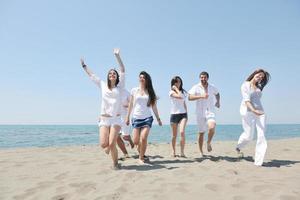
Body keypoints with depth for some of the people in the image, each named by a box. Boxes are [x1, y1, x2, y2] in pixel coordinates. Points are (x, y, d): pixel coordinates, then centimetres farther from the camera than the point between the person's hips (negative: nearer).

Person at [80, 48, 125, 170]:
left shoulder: (120, 86, 5)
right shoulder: (103, 86, 10)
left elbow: (123, 71, -5)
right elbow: (91, 75, 20)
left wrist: (117, 56, -10)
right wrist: (84, 65, 27)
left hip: (116, 119, -2)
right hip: (104, 119, 2)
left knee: (112, 144, -10)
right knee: (103, 144, -8)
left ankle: (115, 163, 15)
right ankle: (109, 146, 30)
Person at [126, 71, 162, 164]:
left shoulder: (150, 92, 6)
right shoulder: (134, 90, 5)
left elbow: (154, 106, 9)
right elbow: (130, 105, 8)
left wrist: (158, 118, 9)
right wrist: (127, 117, 6)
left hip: (147, 118, 0)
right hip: (136, 118, 1)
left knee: (143, 138, -14)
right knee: (135, 141, 0)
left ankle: (141, 157, 7)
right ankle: (140, 148, 35)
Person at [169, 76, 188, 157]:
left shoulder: (183, 91, 13)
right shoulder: (171, 92, -3)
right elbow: (180, 97, -21)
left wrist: (186, 114, 13)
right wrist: (176, 89, -8)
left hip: (183, 114, 3)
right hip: (174, 114, -2)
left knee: (182, 132, -19)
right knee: (174, 135, 7)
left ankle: (182, 152, -12)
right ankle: (174, 152, 24)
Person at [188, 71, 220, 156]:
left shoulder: (212, 87, 8)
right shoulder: (196, 87, -4)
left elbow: (217, 94, 30)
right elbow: (190, 97, -18)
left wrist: (218, 102, 14)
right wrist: (201, 96, -27)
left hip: (210, 111, 1)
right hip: (200, 113, -1)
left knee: (212, 128, -25)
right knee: (201, 133, 6)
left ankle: (209, 142, 6)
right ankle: (201, 152, 23)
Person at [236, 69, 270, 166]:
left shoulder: (259, 87, 19)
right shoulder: (245, 85, 0)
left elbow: (257, 100, 19)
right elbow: (246, 99, -14)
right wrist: (253, 110, -27)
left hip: (260, 112, 5)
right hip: (248, 111, -5)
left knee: (261, 135, -9)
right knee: (248, 135, 0)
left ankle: (258, 161, -6)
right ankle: (238, 147, 32)